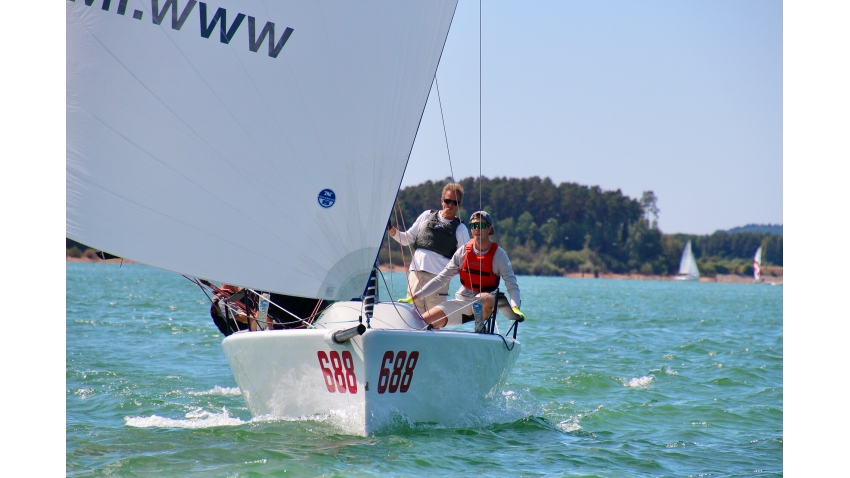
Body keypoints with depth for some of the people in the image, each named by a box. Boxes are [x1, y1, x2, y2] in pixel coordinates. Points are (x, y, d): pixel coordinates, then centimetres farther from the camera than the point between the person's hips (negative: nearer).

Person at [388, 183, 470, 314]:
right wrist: (391, 229, 5)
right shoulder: (427, 216, 16)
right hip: (416, 273, 2)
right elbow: (407, 239, 21)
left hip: (439, 277, -2)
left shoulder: (460, 229, 9)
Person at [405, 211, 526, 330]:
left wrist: (515, 307, -35)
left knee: (486, 299, -40)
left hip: (484, 307, -3)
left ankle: (480, 329, -16)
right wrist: (414, 297, -3)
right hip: (461, 302, 3)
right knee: (424, 320, -17)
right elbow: (442, 278, 3)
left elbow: (512, 285, -15)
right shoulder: (464, 251, 1)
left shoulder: (498, 254, -8)